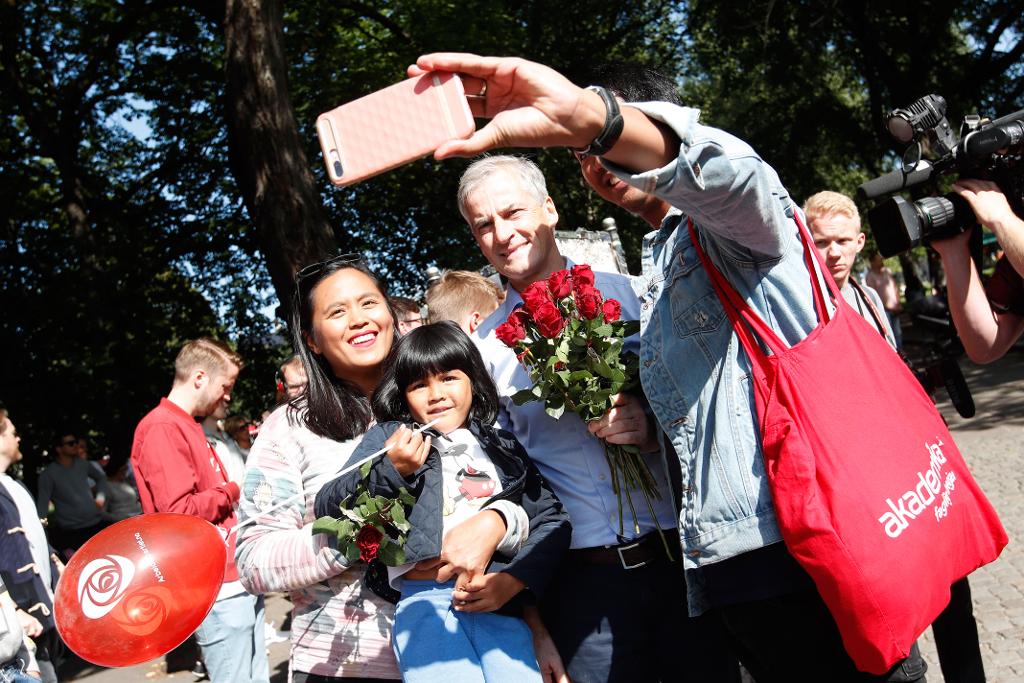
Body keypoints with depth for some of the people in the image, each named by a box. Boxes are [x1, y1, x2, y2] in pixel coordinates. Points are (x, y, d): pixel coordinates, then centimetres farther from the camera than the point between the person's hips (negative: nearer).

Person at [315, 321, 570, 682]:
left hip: (499, 604, 2)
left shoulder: (504, 447, 19)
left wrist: (513, 580, -5)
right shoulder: (388, 437, 14)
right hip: (425, 600, -2)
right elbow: (327, 508, 7)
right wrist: (389, 470, -9)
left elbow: (553, 518, 11)